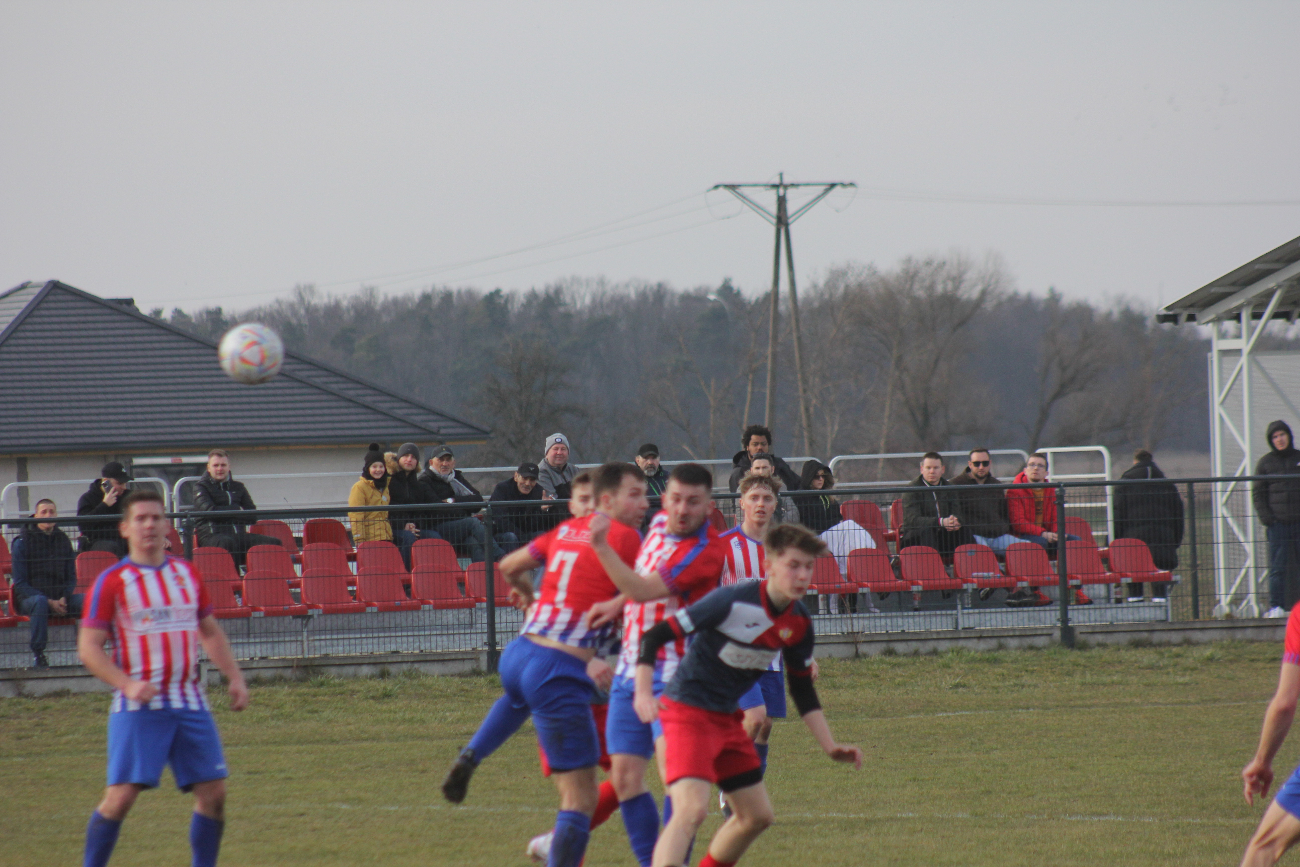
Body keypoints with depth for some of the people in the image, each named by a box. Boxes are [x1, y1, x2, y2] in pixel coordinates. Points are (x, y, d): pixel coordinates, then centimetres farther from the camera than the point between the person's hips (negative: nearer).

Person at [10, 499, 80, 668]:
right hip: (28, 597, -4)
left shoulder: (63, 540, 10)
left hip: (59, 598, 4)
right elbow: (20, 584, -7)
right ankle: (38, 654, -33)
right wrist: (49, 602, -17)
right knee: (40, 602, -39)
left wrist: (64, 598, -9)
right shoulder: (22, 543, -3)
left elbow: (71, 578, 13)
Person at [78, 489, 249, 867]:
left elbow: (210, 632, 24)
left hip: (190, 704, 5)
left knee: (213, 792, 0)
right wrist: (127, 684, -20)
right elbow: (88, 648, -6)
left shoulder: (187, 573, 13)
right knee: (122, 794, -12)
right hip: (139, 708, -5)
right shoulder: (112, 582, -3)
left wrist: (234, 676, 12)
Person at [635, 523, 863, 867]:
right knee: (692, 810, -26)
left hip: (727, 720, 8)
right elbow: (654, 637, -21)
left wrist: (830, 746, 8)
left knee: (757, 817, 12)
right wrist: (643, 692, -33)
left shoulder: (799, 624, 0)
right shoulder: (733, 602, -23)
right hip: (687, 712, -8)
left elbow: (802, 690, 14)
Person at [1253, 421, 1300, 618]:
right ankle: (1276, 606, -4)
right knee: (1278, 566, -5)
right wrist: (1266, 519, -5)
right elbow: (1257, 494, 7)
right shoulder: (1265, 463, 6)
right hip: (1278, 522, -1)